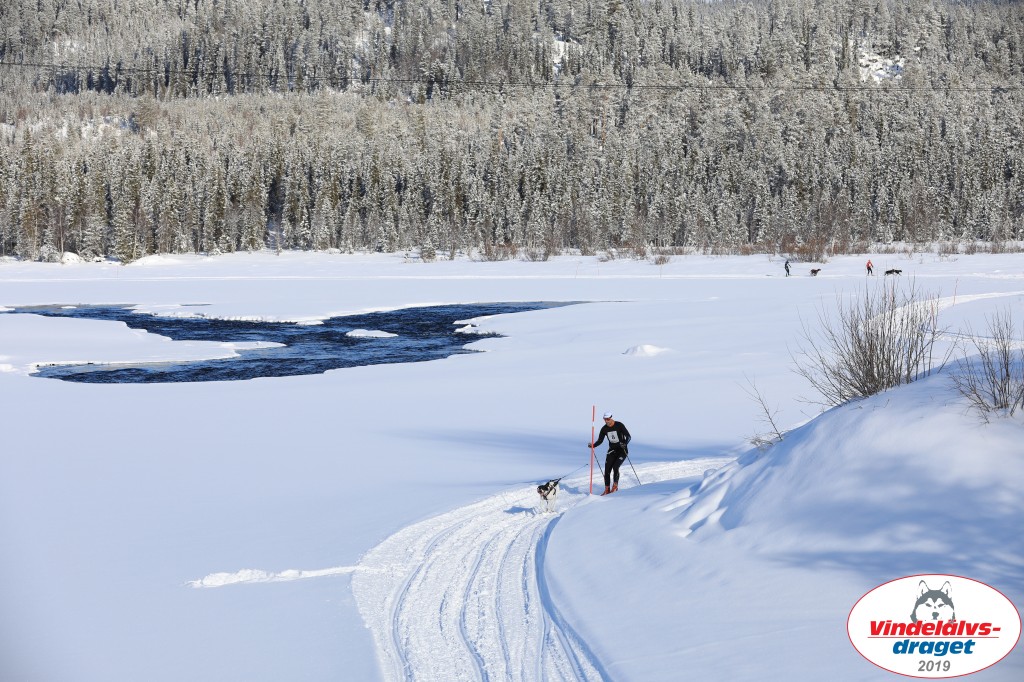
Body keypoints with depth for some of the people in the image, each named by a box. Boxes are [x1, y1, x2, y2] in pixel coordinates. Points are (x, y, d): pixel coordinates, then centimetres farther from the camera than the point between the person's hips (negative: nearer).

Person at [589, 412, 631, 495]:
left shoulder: (619, 425, -15)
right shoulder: (604, 429, -3)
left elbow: (628, 436, -16)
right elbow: (600, 441, 1)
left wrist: (625, 444, -35)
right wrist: (593, 445, -19)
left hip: (622, 450, -4)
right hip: (612, 450, 4)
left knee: (615, 467, -20)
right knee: (607, 470, -6)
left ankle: (615, 486, -1)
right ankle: (607, 489, 4)